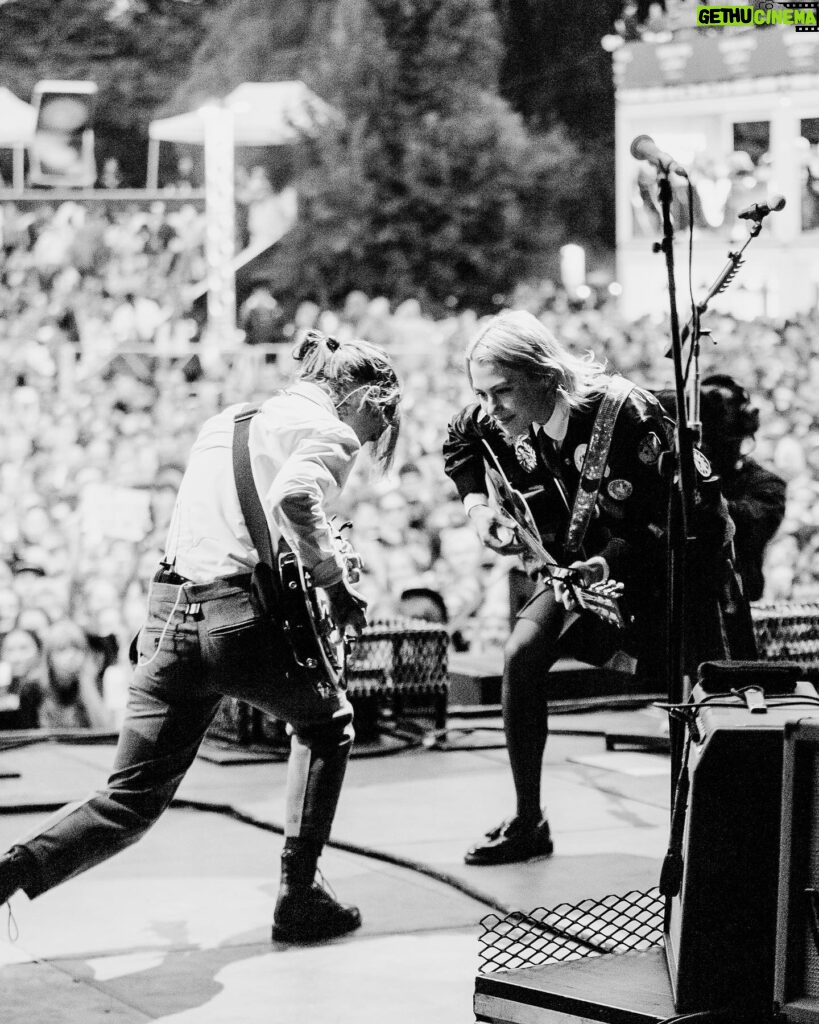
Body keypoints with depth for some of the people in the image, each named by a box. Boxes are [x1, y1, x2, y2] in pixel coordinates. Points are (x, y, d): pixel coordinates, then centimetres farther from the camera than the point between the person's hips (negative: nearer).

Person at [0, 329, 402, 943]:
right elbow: (293, 495, -21)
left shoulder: (226, 421, 26)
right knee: (327, 724, 25)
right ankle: (299, 898, 20)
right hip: (241, 620, -6)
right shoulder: (330, 434, 1)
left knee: (132, 801, 9)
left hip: (168, 615, 6)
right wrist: (336, 581, -11)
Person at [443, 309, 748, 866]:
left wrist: (617, 562, -41)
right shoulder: (496, 421, -15)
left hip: (673, 567, -5)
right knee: (523, 653, -14)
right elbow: (459, 443, 11)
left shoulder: (627, 414, -33)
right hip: (586, 560, 5)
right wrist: (476, 502, -5)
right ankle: (529, 824, -5)